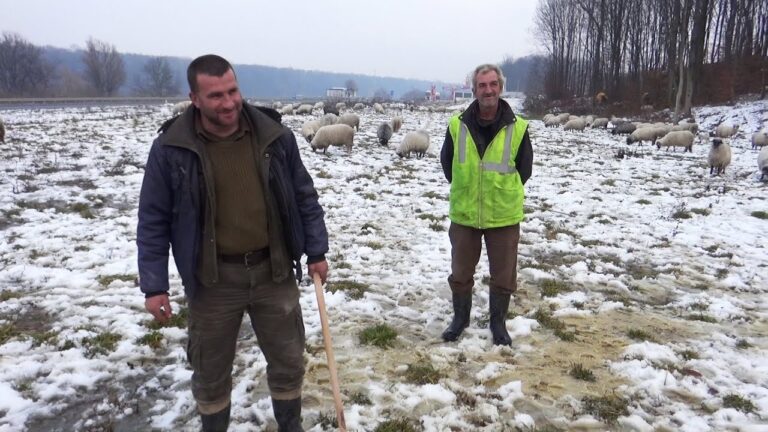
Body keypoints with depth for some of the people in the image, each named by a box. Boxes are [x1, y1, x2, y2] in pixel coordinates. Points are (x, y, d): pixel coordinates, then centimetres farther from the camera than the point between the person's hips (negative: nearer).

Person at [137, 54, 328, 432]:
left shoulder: (274, 135, -5)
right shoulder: (171, 149, -10)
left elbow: (304, 197, 5)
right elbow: (153, 222, -4)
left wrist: (316, 251, 5)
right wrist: (154, 286, -6)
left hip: (273, 270, 2)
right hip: (213, 279, -1)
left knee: (288, 361, 15)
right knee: (210, 372, 14)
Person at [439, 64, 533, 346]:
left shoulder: (517, 127, -9)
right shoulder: (457, 125, -6)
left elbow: (524, 169, 4)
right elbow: (446, 162, 8)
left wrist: (505, 193, 3)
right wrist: (465, 191, 7)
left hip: (504, 216, -1)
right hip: (464, 215, 1)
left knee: (504, 275, 11)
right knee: (460, 272, 14)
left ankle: (498, 322, 32)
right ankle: (460, 318, 35)